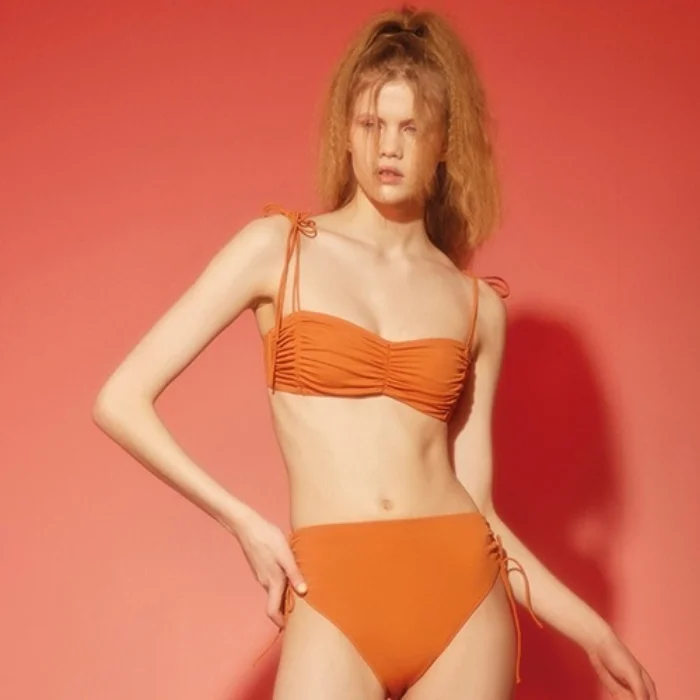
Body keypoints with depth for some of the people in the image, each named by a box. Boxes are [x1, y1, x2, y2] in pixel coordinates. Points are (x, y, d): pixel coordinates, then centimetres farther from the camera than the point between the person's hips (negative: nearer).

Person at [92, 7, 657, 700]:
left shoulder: (478, 305, 10)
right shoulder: (277, 247, 2)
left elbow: (474, 497, 13)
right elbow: (120, 401, 0)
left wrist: (592, 631, 11)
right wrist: (242, 522, -5)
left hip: (464, 597, 3)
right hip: (334, 604, -2)